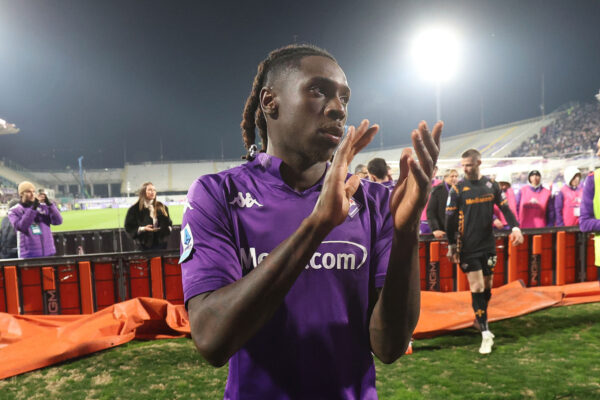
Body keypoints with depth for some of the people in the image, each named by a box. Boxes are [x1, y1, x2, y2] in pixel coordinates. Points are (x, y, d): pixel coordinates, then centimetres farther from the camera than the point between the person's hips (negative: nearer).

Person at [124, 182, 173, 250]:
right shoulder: (135, 209, -2)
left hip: (161, 243, 4)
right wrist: (142, 229, -18)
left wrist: (168, 228, -3)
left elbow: (169, 223, 20)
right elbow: (129, 227, -3)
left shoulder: (162, 207, 13)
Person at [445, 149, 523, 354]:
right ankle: (486, 334, 0)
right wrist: (452, 246, -3)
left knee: (487, 287, 10)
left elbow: (505, 208, 9)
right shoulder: (458, 189, -5)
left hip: (488, 245, 4)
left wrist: (515, 227, -7)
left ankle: (481, 320, 32)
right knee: (477, 288, -6)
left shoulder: (491, 185, 4)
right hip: (468, 248, -3)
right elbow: (450, 219, -3)